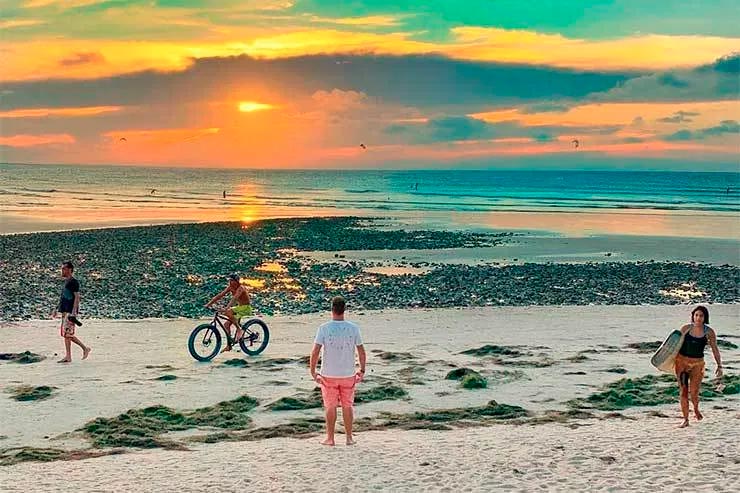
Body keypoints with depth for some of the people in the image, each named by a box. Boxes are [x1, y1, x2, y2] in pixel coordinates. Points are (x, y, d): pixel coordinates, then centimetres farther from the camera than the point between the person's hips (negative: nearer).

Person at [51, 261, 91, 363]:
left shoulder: (74, 282, -11)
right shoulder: (66, 282, 18)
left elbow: (77, 297, -17)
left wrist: (73, 312, -24)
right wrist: (56, 309, 24)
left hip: (70, 312, -10)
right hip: (65, 311, 10)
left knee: (67, 334, -9)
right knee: (67, 334, 8)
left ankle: (68, 357, -2)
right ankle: (85, 348, 13)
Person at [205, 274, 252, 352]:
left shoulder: (240, 288, -22)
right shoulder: (230, 287, 1)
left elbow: (234, 298, -37)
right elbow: (220, 295, -1)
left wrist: (226, 308, -51)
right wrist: (209, 304, -9)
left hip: (246, 308, -8)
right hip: (239, 307, 8)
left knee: (228, 312, -29)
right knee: (226, 325, -1)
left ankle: (240, 329, -16)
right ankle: (228, 345, 7)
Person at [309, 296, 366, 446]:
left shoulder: (324, 328, -11)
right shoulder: (353, 328, -6)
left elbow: (315, 352, -14)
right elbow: (361, 352, -3)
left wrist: (312, 372, -4)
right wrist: (362, 370, 9)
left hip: (328, 375, -1)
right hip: (348, 374, 1)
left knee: (330, 407, 10)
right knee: (347, 406, 13)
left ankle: (330, 438, 16)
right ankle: (349, 438, 18)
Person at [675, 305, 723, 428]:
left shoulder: (709, 332, -3)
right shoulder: (686, 328, -2)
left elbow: (715, 349, 3)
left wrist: (719, 366, 0)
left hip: (697, 363, -1)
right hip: (682, 361, 1)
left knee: (693, 393, -7)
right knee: (683, 392, 1)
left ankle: (696, 409, 28)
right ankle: (685, 420, 12)